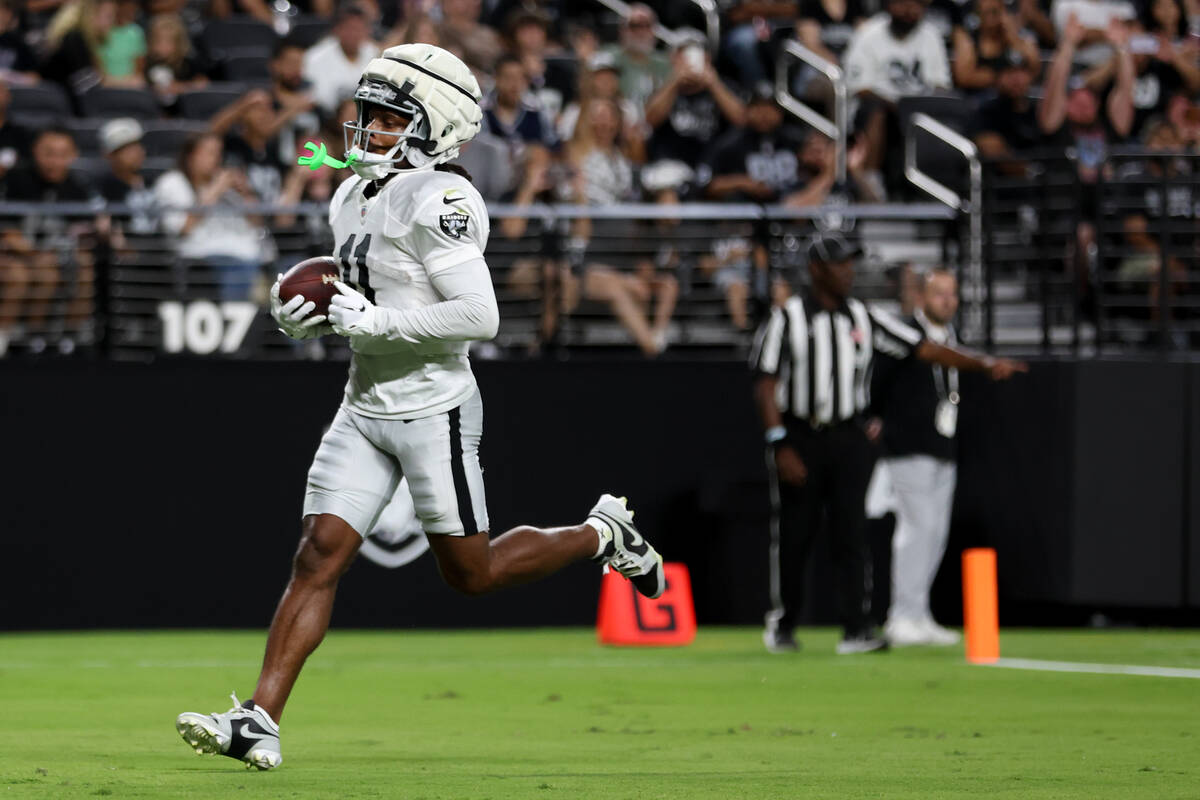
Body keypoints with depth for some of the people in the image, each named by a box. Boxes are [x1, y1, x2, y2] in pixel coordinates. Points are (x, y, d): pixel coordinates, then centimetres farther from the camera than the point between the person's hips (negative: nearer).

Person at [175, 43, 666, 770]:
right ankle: (260, 722, -10)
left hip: (434, 411, -7)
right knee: (319, 554, -4)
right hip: (366, 407, 7)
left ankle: (602, 535, 28)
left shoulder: (438, 203, -17)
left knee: (470, 574, 5)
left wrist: (375, 322, -23)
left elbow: (481, 317, -23)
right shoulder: (353, 200, 10)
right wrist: (312, 319, 3)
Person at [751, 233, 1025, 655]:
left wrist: (986, 364, -8)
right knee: (792, 536, 3)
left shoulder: (863, 317, 7)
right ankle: (781, 625, 17)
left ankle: (856, 628, -7)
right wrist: (781, 445, -16)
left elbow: (924, 348, 3)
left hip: (849, 440, 3)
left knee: (851, 533, -4)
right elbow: (765, 384, -7)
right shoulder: (787, 319, -4)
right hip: (799, 438, -3)